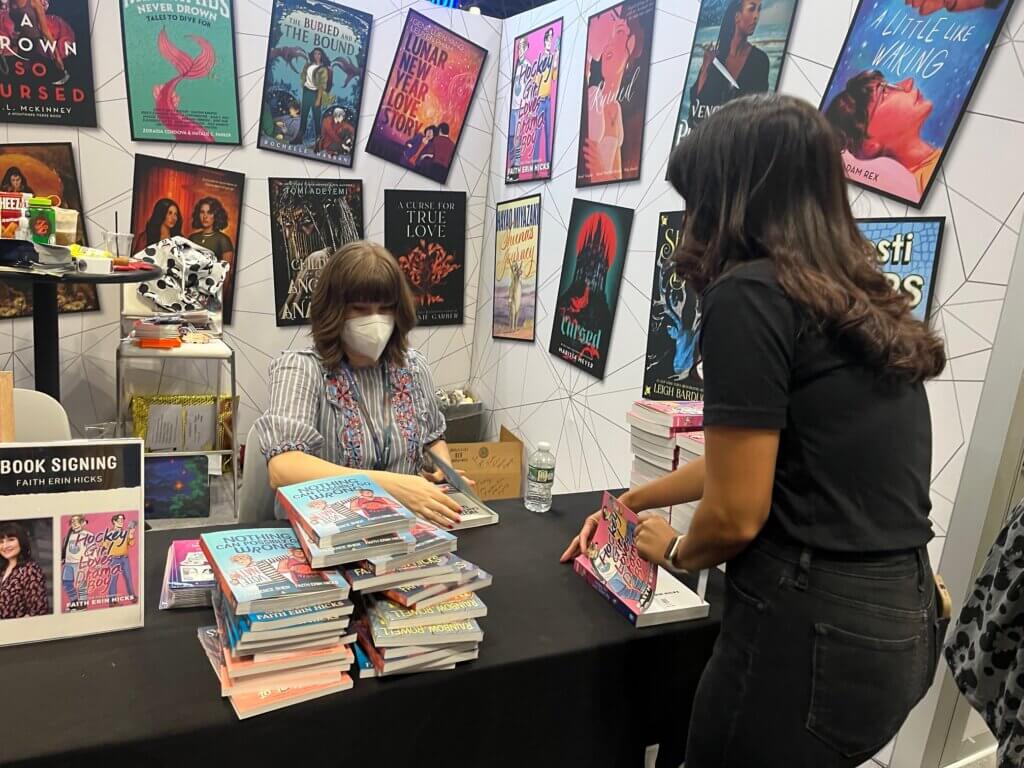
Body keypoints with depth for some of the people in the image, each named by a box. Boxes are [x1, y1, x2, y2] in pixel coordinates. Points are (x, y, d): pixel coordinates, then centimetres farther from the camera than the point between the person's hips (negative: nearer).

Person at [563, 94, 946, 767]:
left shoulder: (750, 293, -17)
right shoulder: (861, 297, 10)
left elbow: (736, 515, -17)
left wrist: (674, 550, 5)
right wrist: (632, 502, 28)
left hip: (813, 629, -8)